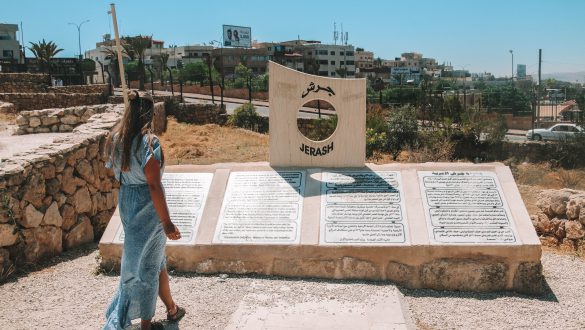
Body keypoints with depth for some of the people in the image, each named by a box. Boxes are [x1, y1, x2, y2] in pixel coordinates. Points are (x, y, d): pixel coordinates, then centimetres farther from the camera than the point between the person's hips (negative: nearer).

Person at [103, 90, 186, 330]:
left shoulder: (116, 139, 2)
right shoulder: (149, 142, -21)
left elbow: (114, 172, 10)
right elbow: (154, 186, -23)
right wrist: (167, 222, -20)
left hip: (125, 202, 7)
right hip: (147, 206, -7)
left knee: (156, 258, 21)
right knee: (147, 264, 10)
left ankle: (171, 308, 35)